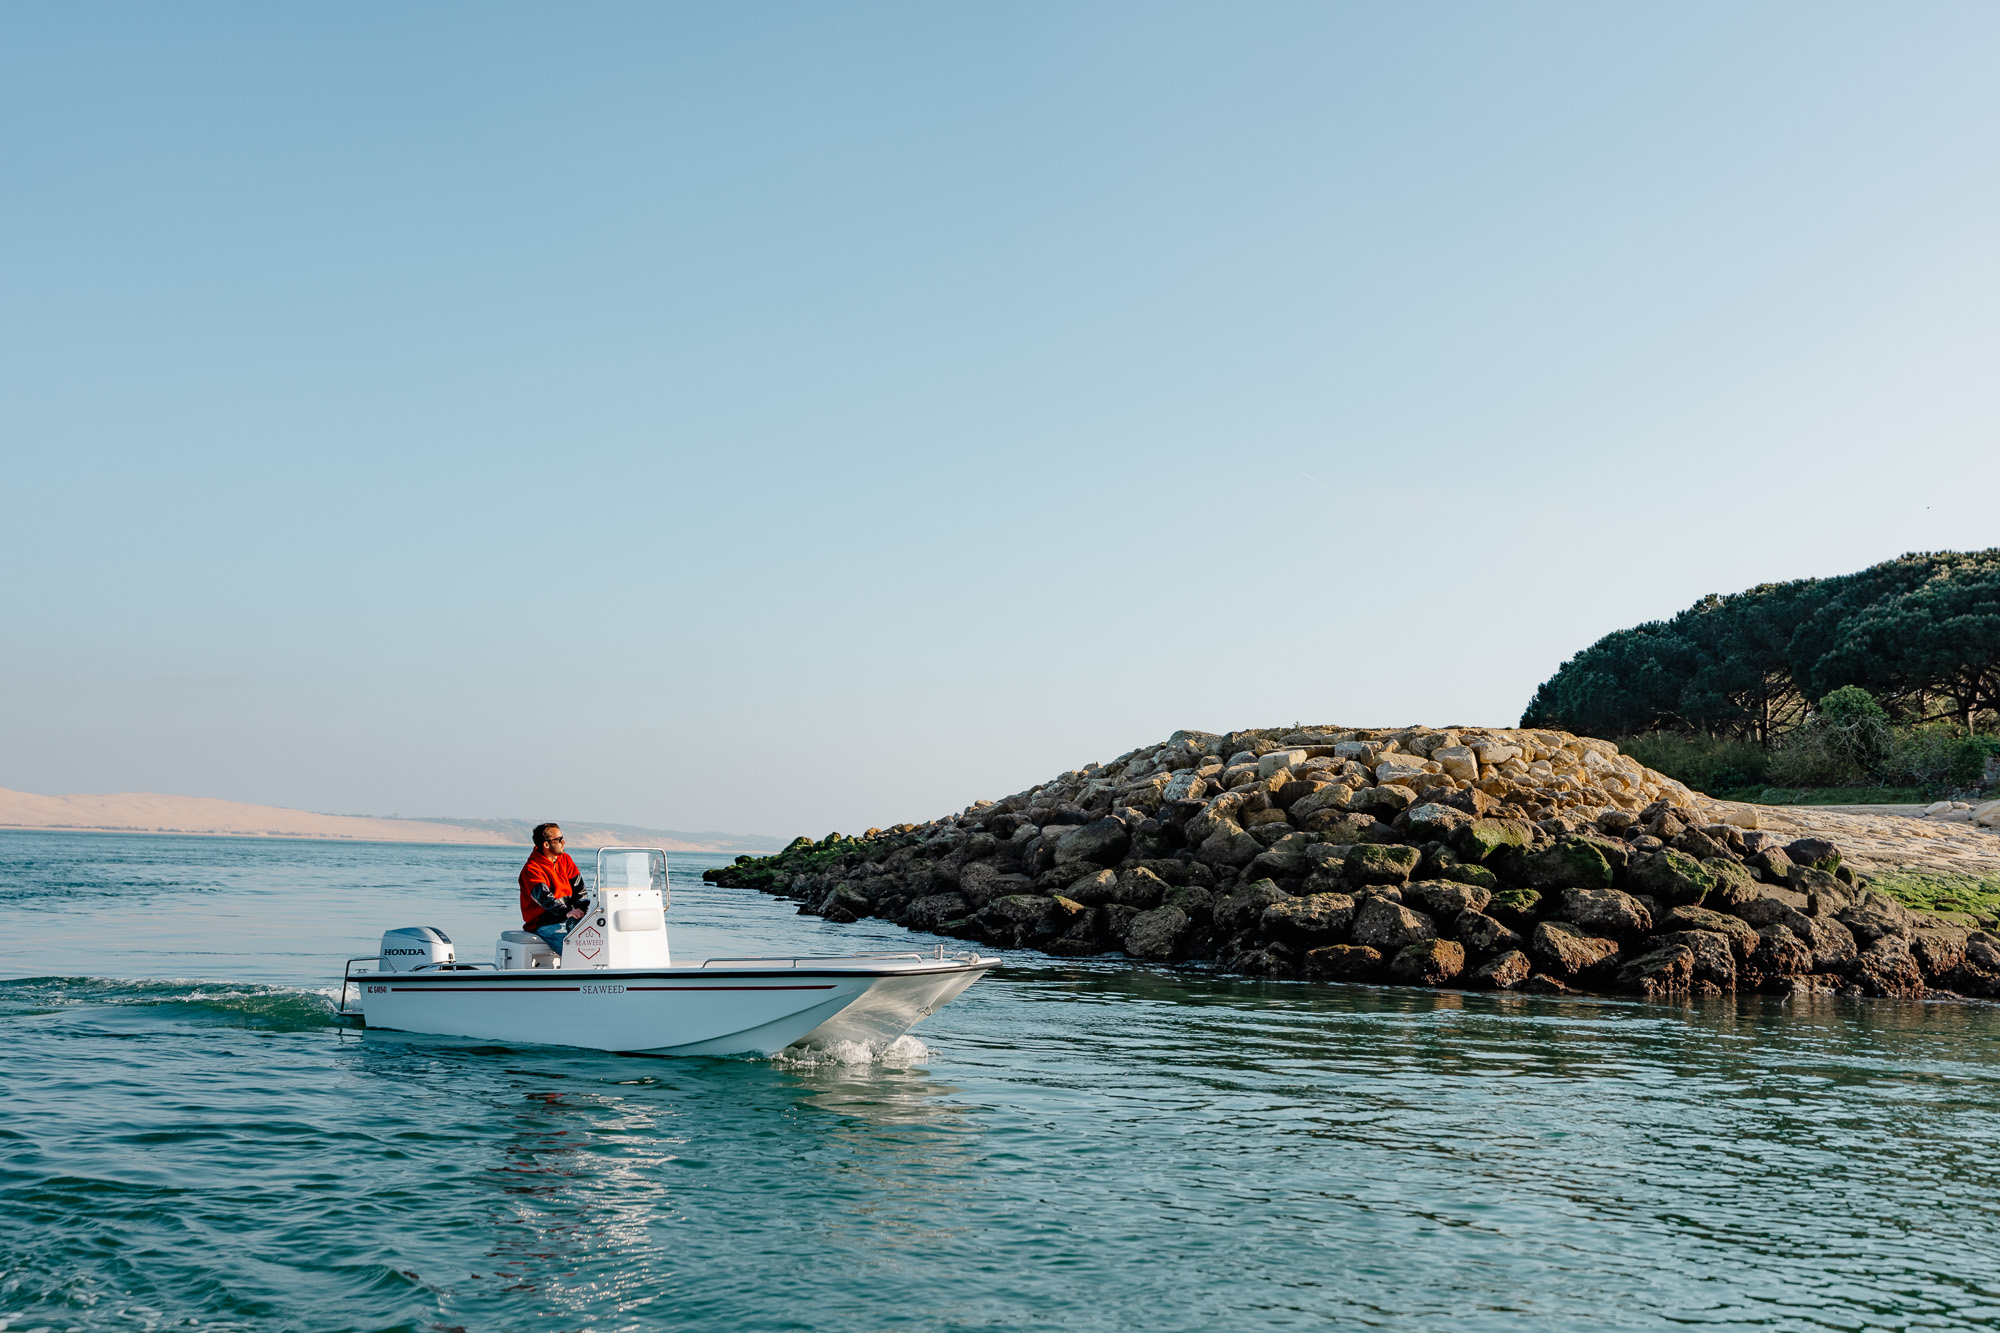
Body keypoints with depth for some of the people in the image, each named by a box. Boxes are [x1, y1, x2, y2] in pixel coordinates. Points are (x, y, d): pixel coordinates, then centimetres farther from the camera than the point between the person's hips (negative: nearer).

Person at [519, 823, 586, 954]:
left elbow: (579, 888, 10)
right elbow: (543, 896, -25)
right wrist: (567, 912, -39)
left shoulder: (565, 860, 13)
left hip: (568, 921, 7)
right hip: (545, 925, -7)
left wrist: (581, 909, -10)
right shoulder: (531, 869, -9)